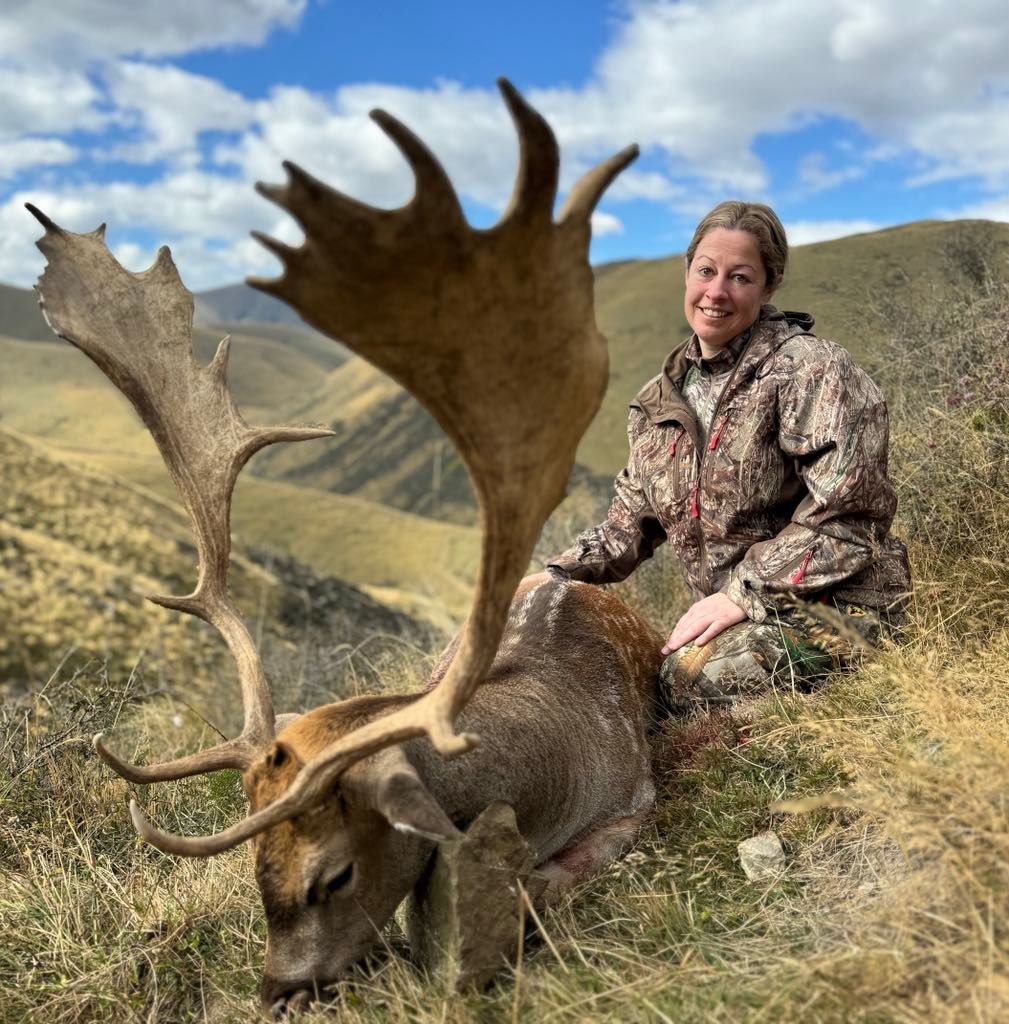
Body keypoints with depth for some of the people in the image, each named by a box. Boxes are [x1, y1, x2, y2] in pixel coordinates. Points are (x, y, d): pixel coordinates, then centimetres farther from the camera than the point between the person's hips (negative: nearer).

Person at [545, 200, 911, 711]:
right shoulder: (663, 395, 8)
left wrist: (743, 594, -22)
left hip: (835, 599, -6)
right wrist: (557, 578, -2)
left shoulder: (806, 368, -12)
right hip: (728, 612, 6)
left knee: (694, 677, -29)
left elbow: (844, 515, -18)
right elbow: (633, 518, 13)